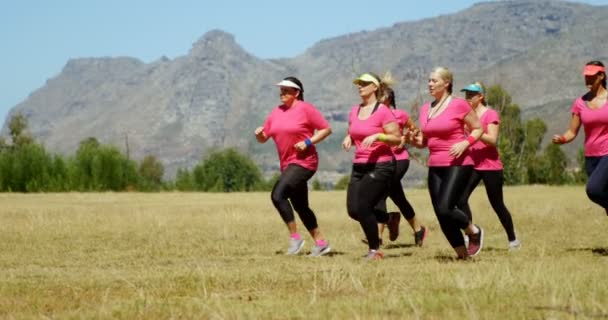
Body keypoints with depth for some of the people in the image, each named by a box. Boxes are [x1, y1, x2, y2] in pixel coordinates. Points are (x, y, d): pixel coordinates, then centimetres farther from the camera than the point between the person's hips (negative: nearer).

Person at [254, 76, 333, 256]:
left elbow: (326, 129, -7)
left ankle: (295, 238, -14)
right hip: (287, 165, 8)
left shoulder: (305, 109, -8)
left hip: (303, 162, -8)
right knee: (300, 206, 12)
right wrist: (259, 134, -8)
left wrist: (308, 142, -18)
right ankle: (321, 243, 23)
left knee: (278, 195, -22)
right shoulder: (276, 113, 12)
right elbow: (263, 138, 15)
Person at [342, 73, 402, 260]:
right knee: (353, 210, -1)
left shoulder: (383, 111, -9)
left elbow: (397, 139, -11)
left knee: (362, 207, -15)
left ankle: (374, 250, 2)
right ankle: (390, 218, 24)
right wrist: (348, 139, 3)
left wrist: (377, 136, -24)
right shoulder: (354, 111, 11)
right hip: (359, 167, 7)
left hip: (380, 167, -7)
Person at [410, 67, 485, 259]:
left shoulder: (459, 105, -7)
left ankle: (474, 231, 8)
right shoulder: (425, 109, 11)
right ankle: (462, 254, 15)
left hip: (458, 165, -7)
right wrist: (415, 141, -4)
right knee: (441, 215, 2)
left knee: (445, 209, -19)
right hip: (435, 167, 7)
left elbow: (478, 129, 0)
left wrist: (465, 143, -17)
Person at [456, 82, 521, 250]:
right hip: (472, 165, 6)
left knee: (497, 205, 4)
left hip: (490, 166, -6)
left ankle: (513, 239, 20)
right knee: (461, 199, -14)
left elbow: (492, 140, -19)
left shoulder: (490, 114, -9)